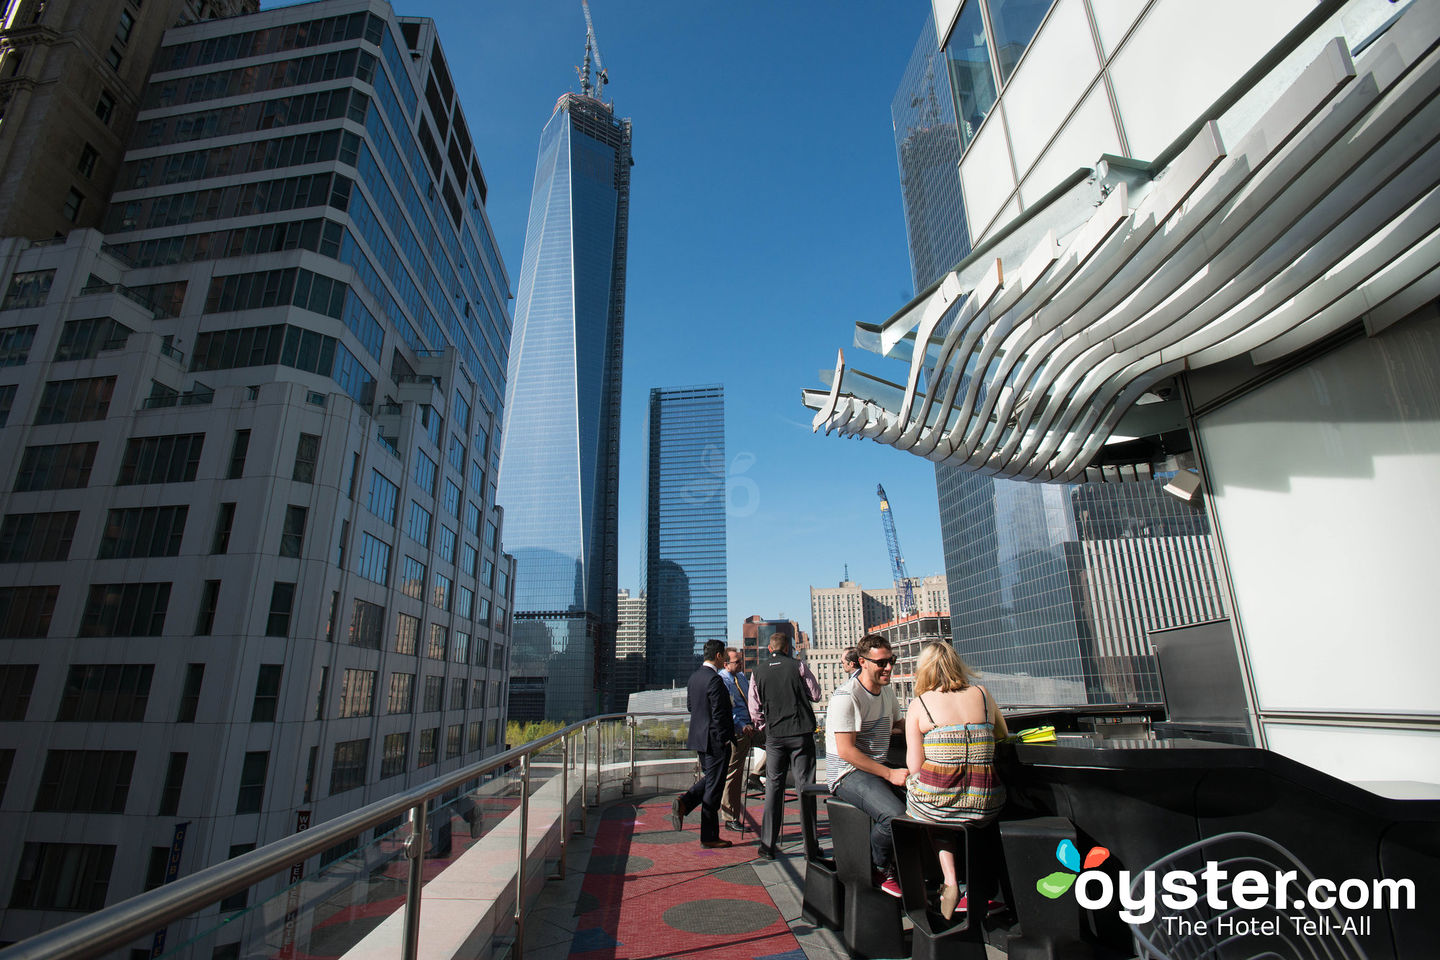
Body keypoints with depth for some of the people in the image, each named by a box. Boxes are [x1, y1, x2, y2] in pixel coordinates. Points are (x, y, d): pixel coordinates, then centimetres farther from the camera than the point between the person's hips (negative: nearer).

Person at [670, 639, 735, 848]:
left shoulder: (695, 676, 8)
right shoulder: (715, 679, -20)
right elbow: (719, 714, -22)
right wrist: (724, 739, -14)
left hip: (699, 737, 9)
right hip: (715, 740, -9)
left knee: (709, 779, 23)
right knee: (714, 787, 2)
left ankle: (684, 802, 5)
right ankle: (709, 837, 11)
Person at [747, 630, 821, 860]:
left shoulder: (759, 671, 2)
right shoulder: (799, 666, -4)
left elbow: (754, 708, 3)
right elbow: (815, 694, 2)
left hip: (774, 735, 2)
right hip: (802, 732, -1)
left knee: (773, 787, 8)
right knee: (805, 785, 5)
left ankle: (768, 845, 10)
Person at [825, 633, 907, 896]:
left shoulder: (887, 692, 11)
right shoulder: (846, 696, -16)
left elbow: (898, 726, 28)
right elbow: (845, 750, -19)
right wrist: (889, 774, -21)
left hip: (881, 767, 8)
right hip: (848, 773, -8)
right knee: (896, 814, -30)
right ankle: (879, 868, 0)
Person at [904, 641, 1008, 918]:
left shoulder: (919, 704, -2)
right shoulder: (982, 694, 6)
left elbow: (914, 766, -5)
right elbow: (1003, 734, 25)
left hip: (935, 801, -3)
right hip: (984, 805, 3)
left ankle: (949, 881, 12)